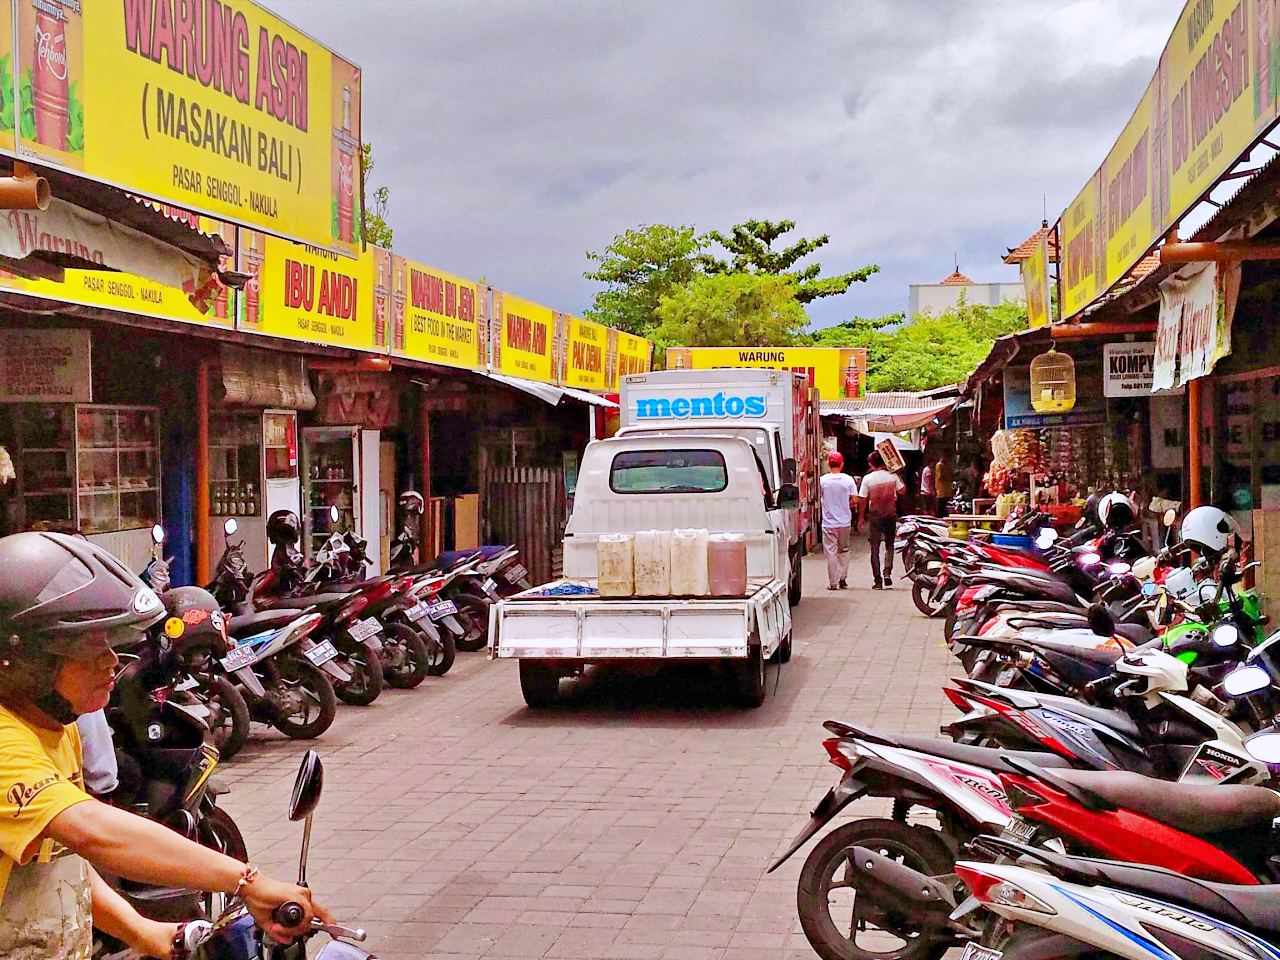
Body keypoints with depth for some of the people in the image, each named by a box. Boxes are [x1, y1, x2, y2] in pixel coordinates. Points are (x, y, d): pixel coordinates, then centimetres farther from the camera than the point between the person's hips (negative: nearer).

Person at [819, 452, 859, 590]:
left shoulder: (823, 480, -8)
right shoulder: (848, 479, -4)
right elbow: (855, 500, -4)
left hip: (828, 523, -2)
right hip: (845, 522, 2)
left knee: (831, 552, 3)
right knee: (844, 550, 17)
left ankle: (833, 582, 3)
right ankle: (843, 579, 16)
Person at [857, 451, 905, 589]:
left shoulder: (867, 478, -8)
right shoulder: (893, 476, -5)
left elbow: (862, 500, -7)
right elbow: (902, 490, 9)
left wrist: (861, 517, 2)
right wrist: (899, 477, 17)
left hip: (874, 517, -1)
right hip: (890, 515, 1)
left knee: (875, 549, 5)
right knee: (889, 546, 17)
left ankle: (878, 580, 3)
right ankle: (887, 573, -2)